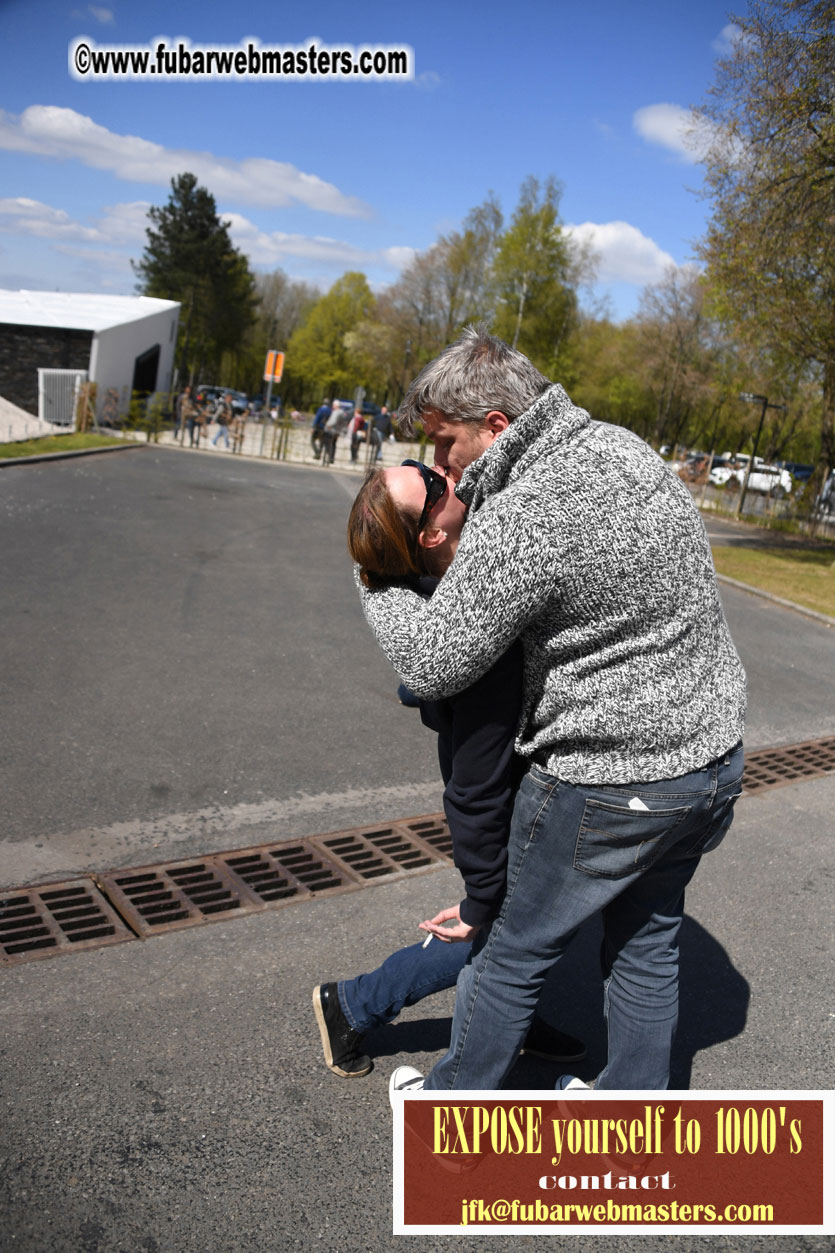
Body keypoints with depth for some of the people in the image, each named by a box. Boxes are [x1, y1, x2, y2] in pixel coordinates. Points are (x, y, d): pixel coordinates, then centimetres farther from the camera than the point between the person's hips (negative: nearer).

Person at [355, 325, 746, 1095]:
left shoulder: (517, 524, -26)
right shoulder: (624, 446, 2)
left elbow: (433, 666, -19)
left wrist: (376, 583, -1)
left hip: (610, 783, -8)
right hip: (715, 753, 9)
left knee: (516, 950, 14)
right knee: (648, 943, 25)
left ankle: (456, 1102, 37)